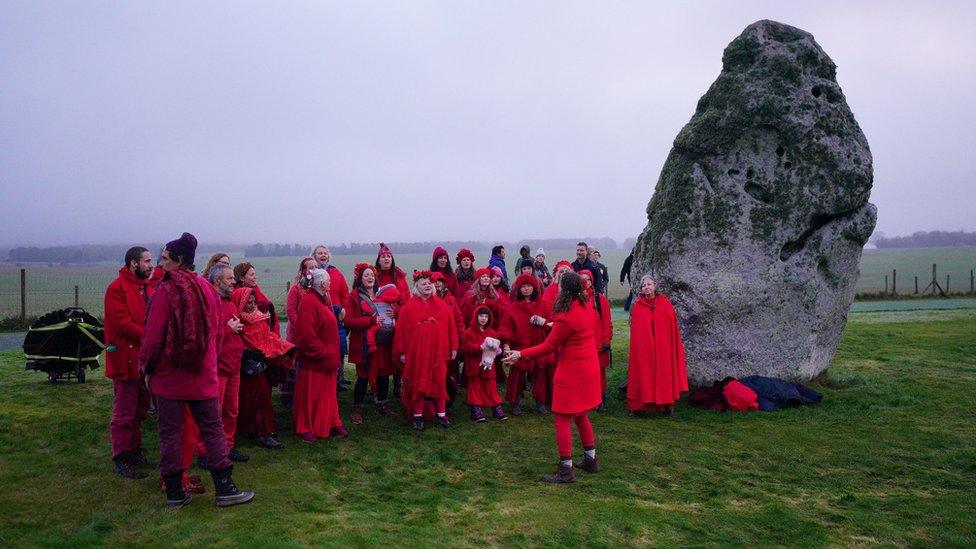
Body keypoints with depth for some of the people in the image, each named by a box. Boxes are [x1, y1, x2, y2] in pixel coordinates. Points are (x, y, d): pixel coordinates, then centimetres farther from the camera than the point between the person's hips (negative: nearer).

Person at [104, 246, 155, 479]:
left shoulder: (146, 287, 15)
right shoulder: (117, 288, -13)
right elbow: (123, 324, -21)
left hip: (144, 358, 9)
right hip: (126, 358, -9)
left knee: (140, 410, 18)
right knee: (124, 413, -1)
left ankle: (135, 451, 30)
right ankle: (121, 459, 9)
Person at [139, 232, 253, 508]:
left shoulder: (165, 290, -12)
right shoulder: (207, 289, 4)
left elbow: (154, 335, -12)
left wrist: (147, 367, 1)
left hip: (168, 375, -4)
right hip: (203, 374, 4)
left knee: (170, 433, 7)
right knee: (213, 429, 9)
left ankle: (174, 493, 12)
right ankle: (224, 488, 9)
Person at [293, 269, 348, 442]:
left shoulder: (324, 300, 12)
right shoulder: (309, 302, -19)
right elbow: (307, 333, -25)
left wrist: (332, 354, 13)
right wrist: (322, 352, -20)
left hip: (327, 358, 9)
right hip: (313, 360, -9)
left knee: (328, 393, 16)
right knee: (310, 395, 2)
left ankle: (330, 424, 25)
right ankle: (305, 428, 14)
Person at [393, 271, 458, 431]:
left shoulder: (442, 305, 6)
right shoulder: (409, 307, -1)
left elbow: (451, 326, 7)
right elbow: (401, 330, -2)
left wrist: (453, 347, 4)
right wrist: (401, 352, -4)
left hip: (438, 352, 2)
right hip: (416, 353, -2)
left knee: (439, 382, 7)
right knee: (417, 384, 3)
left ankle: (441, 414, 19)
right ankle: (417, 416, 14)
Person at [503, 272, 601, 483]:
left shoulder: (565, 317, -22)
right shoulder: (585, 308, 3)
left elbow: (548, 347, -17)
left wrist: (521, 354, -11)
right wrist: (555, 326, 27)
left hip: (571, 371, -9)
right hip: (588, 369, 9)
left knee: (562, 419, -1)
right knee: (581, 415, 21)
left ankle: (566, 470, 2)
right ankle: (590, 460, 31)